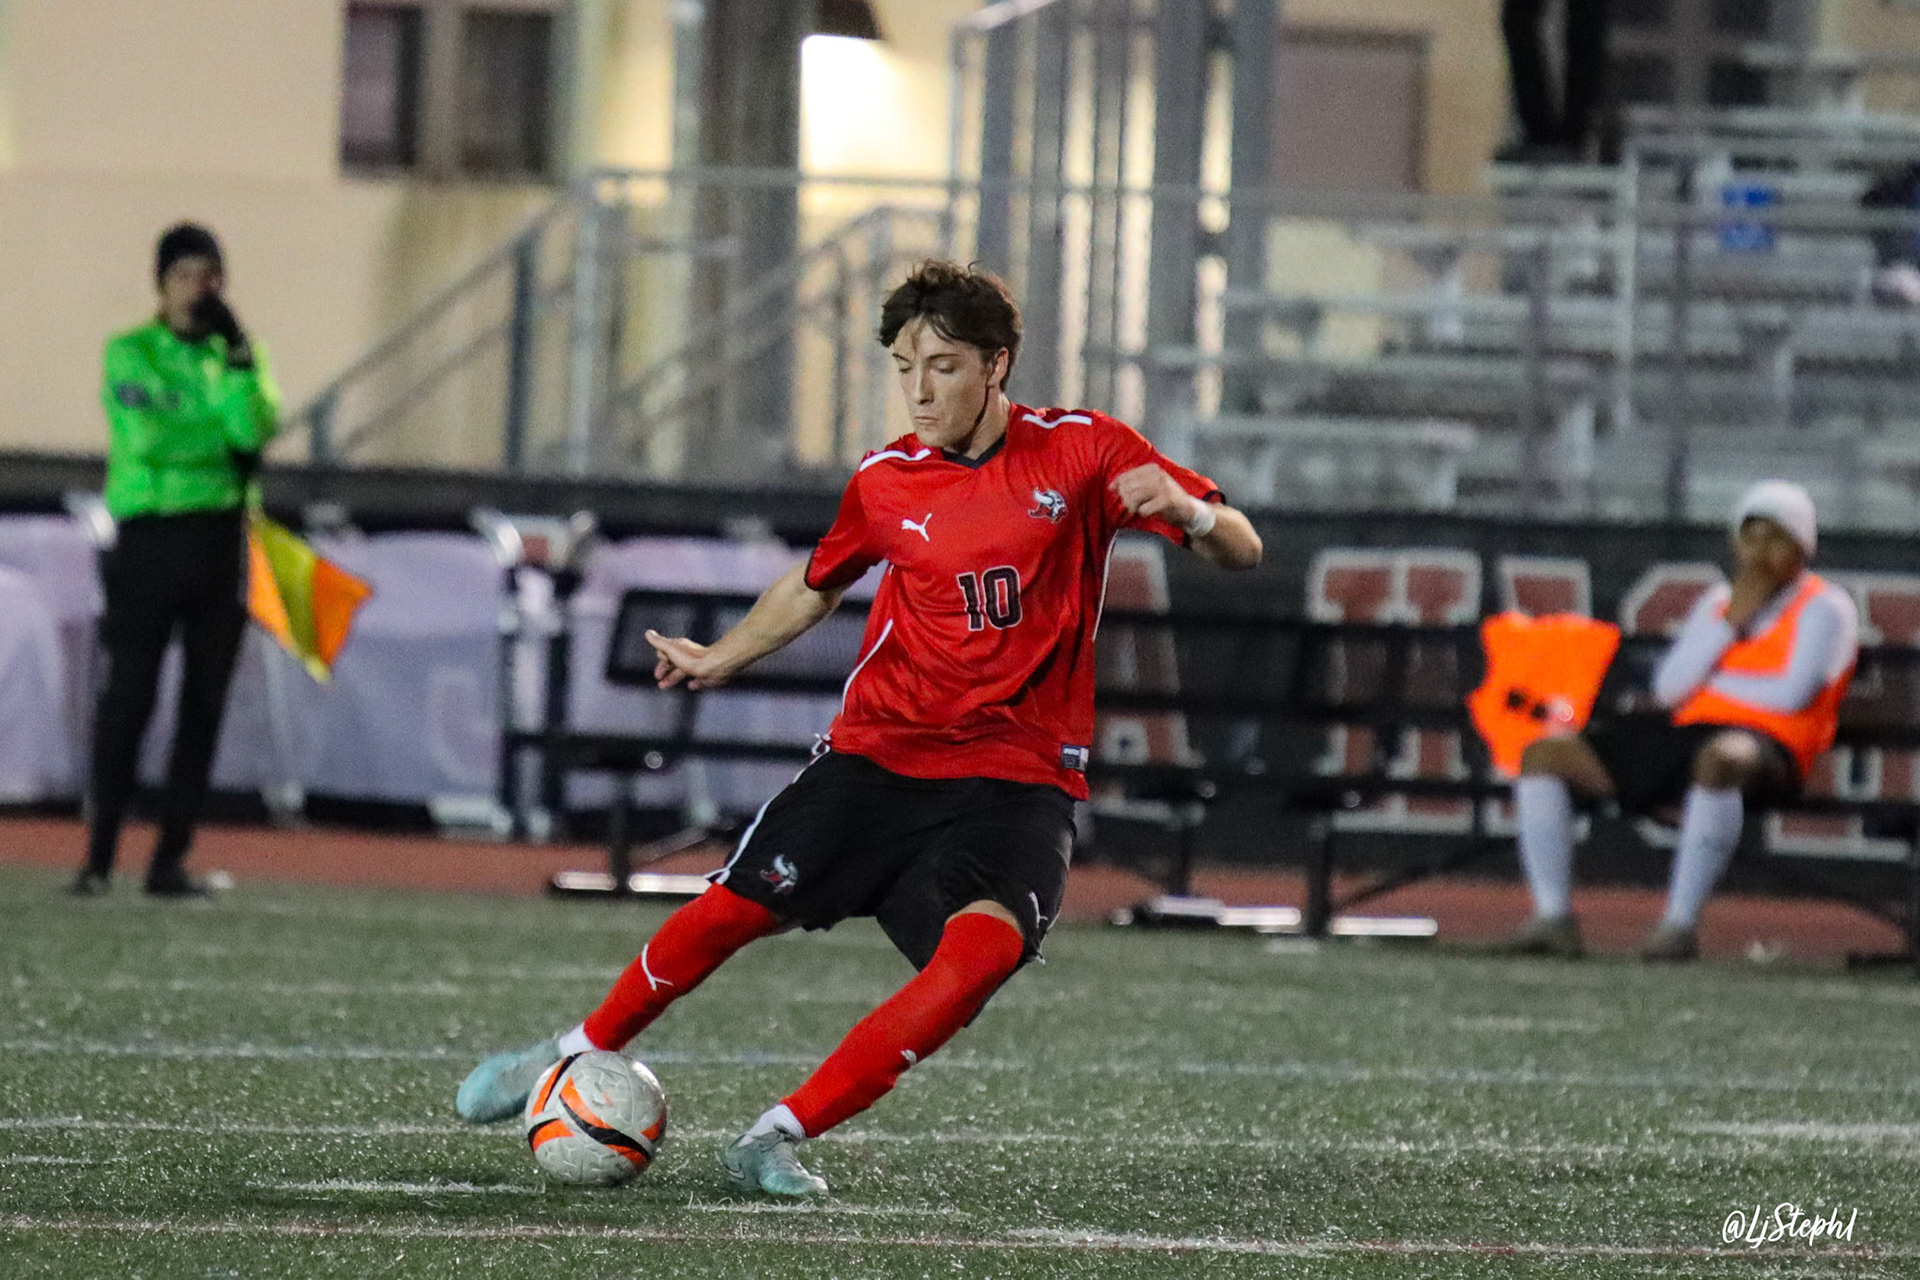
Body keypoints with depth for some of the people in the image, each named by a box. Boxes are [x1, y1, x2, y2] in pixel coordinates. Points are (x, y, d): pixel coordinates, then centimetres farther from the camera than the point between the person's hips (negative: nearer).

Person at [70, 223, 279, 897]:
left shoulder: (236, 356, 13)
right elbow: (146, 436, -13)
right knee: (129, 698, -7)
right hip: (151, 532, -4)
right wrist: (223, 441, -7)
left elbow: (255, 429, -6)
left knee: (204, 704, 3)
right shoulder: (131, 354, 2)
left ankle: (172, 859, 7)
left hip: (222, 537, 4)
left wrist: (234, 353, -12)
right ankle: (99, 857, -6)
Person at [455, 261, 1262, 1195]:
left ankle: (778, 1137, -21)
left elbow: (1242, 552, -6)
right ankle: (574, 1056, 24)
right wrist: (721, 660, 15)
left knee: (985, 945, -28)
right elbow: (815, 586, 25)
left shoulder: (1083, 452, -4)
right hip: (878, 756, 2)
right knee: (733, 907, -5)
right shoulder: (886, 483, 4)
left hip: (1019, 778, -2)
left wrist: (1190, 512, -27)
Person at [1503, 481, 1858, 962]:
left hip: (1765, 746, -7)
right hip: (1683, 732, 7)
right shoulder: (1718, 602, 23)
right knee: (1543, 754, -7)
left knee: (1720, 759, -46)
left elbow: (1793, 695, -10)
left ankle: (1680, 923, -42)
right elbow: (1669, 687, 10)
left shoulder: (1825, 608, 4)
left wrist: (1711, 679, 4)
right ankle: (1553, 917, -15)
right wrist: (1730, 623, 1)